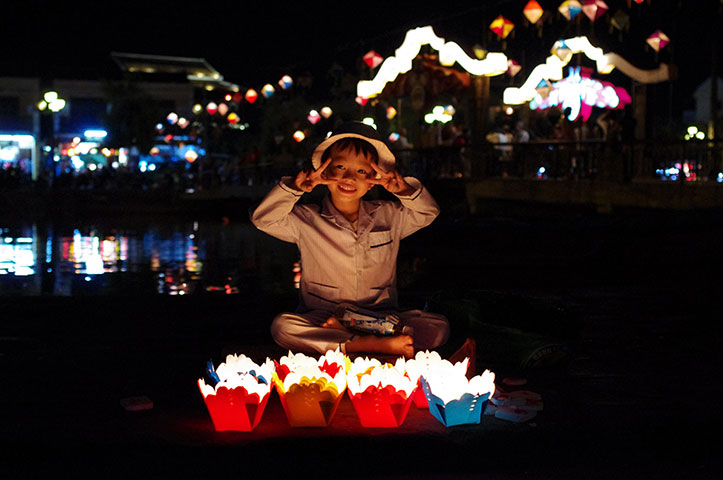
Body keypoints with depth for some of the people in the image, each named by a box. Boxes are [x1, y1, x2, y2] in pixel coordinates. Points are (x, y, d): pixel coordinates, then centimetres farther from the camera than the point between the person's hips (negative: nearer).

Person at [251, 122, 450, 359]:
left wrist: (405, 190, -11)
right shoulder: (306, 220, 2)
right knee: (281, 326, -32)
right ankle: (374, 344, -35)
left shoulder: (389, 216, 11)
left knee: (439, 326, -20)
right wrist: (295, 187, -22)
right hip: (320, 318, -2)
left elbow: (428, 213, 9)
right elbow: (263, 219, -7)